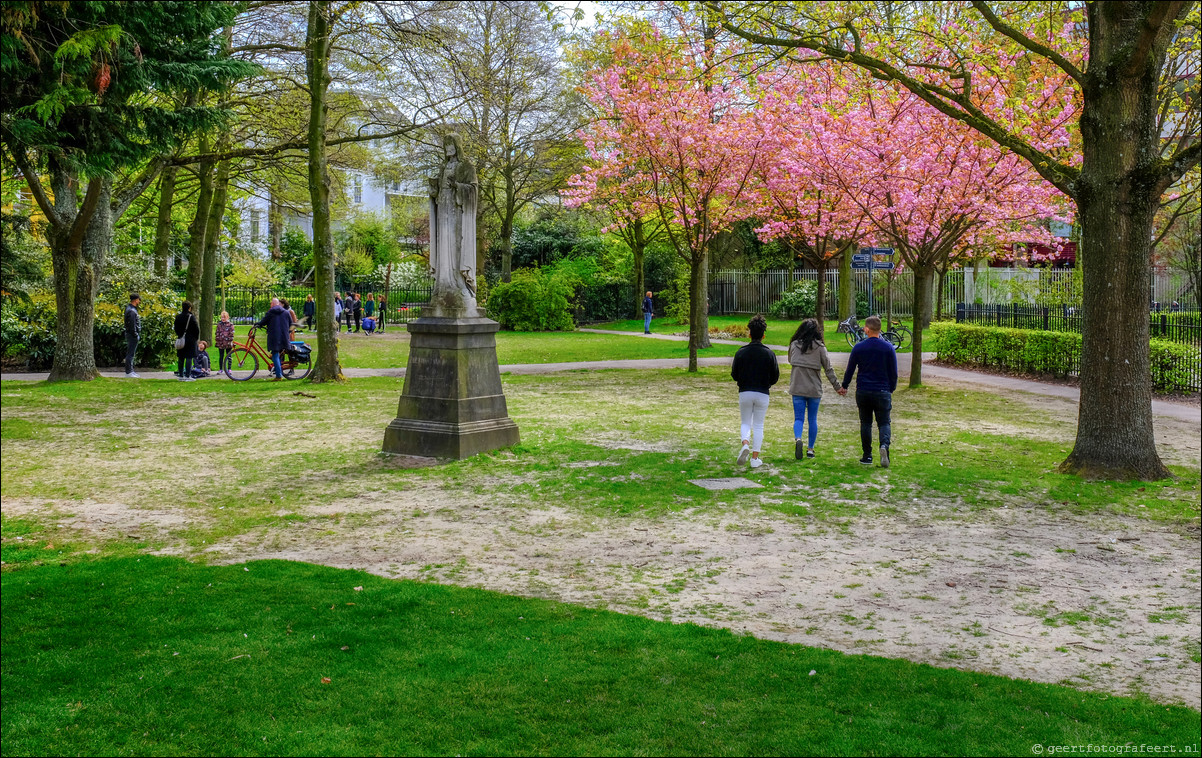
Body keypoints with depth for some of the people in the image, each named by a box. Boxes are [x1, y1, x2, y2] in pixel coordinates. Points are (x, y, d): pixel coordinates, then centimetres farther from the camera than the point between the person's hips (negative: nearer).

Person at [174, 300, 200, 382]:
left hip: (181, 339, 5)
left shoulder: (178, 317, 5)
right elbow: (196, 329, -9)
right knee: (189, 357, -4)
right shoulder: (191, 316, -11)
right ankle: (188, 376, -8)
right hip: (190, 340, -5)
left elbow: (176, 329, 11)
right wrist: (197, 338, 4)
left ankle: (181, 375, 13)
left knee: (181, 358, 10)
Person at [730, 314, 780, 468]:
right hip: (762, 394, 0)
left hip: (745, 393, 0)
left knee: (745, 423, 15)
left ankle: (745, 444, -14)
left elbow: (734, 375, -2)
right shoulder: (769, 354, -5)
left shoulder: (741, 352, -5)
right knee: (758, 426, 11)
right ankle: (755, 458, 10)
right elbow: (775, 377, -2)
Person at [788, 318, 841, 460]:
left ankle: (797, 438, -24)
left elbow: (790, 361, 17)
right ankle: (810, 449, 16)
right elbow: (828, 369, -2)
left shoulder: (794, 345, -1)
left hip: (797, 388, 1)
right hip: (814, 389, 0)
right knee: (812, 419, 12)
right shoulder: (819, 347, -5)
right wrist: (837, 386, 5)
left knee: (798, 418, 4)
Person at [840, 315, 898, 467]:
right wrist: (891, 389, 17)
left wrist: (844, 386, 20)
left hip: (863, 392, 0)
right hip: (882, 392, 0)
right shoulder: (888, 347, -2)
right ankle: (884, 445, -24)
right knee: (884, 423, 4)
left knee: (865, 423, 11)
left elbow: (850, 369, 5)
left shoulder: (858, 347, -4)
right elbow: (894, 372, 3)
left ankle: (867, 456, 13)